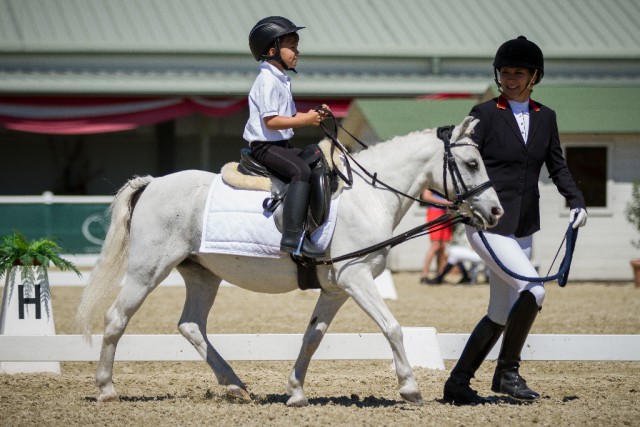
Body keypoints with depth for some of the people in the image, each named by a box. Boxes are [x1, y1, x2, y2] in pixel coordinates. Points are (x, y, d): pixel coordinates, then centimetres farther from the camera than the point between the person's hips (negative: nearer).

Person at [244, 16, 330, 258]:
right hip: (265, 146, -11)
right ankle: (293, 236, -37)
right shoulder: (268, 81, -15)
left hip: (282, 144, 11)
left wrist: (310, 115, 4)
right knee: (301, 171, -29)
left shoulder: (282, 80, 18)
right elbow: (270, 121, -22)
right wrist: (304, 121, -21)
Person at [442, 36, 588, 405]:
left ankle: (458, 383, 18)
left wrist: (576, 201, 1)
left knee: (501, 315, 8)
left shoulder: (546, 117, 11)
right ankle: (507, 372, -8)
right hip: (487, 224, -6)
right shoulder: (485, 114, -4)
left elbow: (557, 166, 16)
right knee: (533, 289, -21)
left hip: (522, 229, 6)